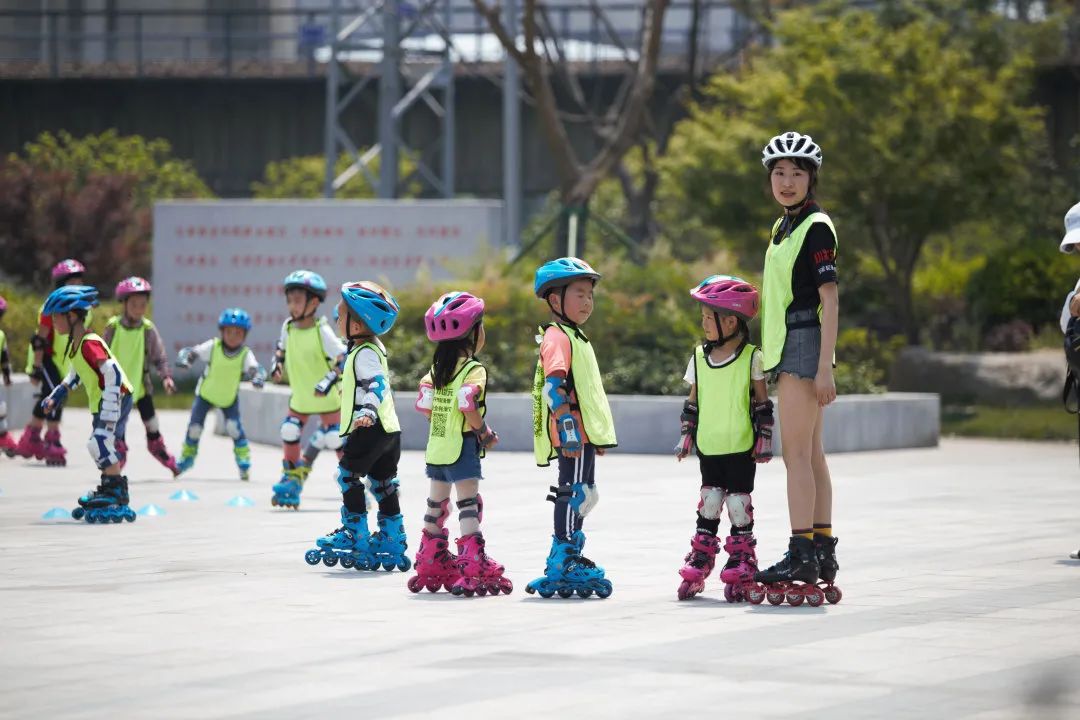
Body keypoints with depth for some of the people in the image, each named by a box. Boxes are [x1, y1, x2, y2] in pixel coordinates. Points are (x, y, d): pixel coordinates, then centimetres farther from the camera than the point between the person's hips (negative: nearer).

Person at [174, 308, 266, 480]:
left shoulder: (245, 354, -22)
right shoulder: (213, 347, -22)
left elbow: (255, 368, -34)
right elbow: (192, 352, -22)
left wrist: (258, 377, -57)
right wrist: (184, 358, -45)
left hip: (230, 397, 0)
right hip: (206, 393, 0)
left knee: (234, 427, -17)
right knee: (195, 426, 1)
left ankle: (243, 460, -1)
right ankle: (187, 456, 27)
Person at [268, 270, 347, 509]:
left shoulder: (322, 332, -24)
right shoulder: (288, 327, -7)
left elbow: (344, 358, -25)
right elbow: (282, 346, 15)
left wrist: (330, 380, -34)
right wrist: (277, 364, -1)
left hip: (326, 398, -6)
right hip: (300, 397, 6)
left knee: (335, 439, -4)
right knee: (289, 435, 7)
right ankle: (292, 479, 24)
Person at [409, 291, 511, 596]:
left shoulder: (437, 368, 10)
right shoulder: (473, 370, -13)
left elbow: (424, 405, 7)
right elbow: (468, 406, -24)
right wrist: (485, 433, -11)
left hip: (436, 445, 7)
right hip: (462, 446, -7)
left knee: (436, 503, 16)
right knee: (468, 504, -8)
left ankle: (431, 565, 25)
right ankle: (474, 568, -14)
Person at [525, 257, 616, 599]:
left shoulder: (575, 337, 22)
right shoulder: (558, 337, -11)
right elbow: (553, 386, -23)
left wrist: (597, 434, 28)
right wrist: (568, 426, -28)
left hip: (583, 434, 11)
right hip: (572, 435, -11)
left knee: (581, 496, 14)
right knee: (575, 495, -10)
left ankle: (563, 565, 21)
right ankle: (564, 565, -7)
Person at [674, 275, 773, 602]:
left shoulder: (752, 358, -5)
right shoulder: (699, 357, 7)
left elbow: (763, 403, -1)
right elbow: (692, 401, 14)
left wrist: (764, 440, -3)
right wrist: (687, 435, 11)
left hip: (741, 449, -3)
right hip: (709, 448, 4)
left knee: (738, 503, -1)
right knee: (709, 502, 5)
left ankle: (741, 568, 8)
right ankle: (699, 564, 12)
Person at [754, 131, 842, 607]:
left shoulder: (815, 227, -11)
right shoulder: (783, 227, 16)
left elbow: (830, 299, -16)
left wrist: (824, 367, -20)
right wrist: (771, 359, 20)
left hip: (805, 345, -10)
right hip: (787, 346, 10)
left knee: (796, 452, -12)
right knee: (810, 453, 10)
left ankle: (802, 557, -14)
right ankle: (822, 551, 14)